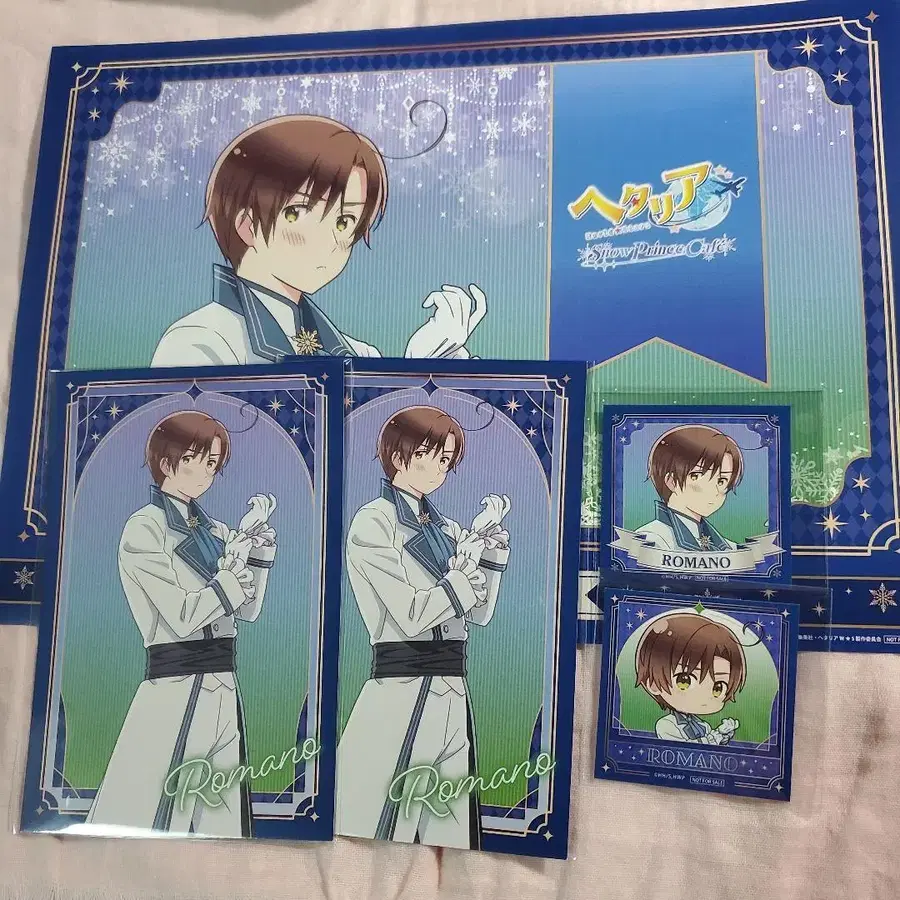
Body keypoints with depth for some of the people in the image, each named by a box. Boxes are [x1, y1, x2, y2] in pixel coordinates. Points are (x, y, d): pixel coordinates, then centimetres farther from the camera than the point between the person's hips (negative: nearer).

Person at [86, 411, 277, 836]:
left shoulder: (214, 530, 12)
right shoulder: (144, 528, -6)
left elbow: (248, 609, 9)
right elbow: (184, 616, -14)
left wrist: (259, 541, 1)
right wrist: (238, 551, -14)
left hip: (223, 692, 7)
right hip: (173, 692, -6)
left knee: (220, 821, 11)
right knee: (151, 820, -2)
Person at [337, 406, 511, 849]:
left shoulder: (446, 529, 16)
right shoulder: (373, 522, -5)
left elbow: (479, 613, 12)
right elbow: (412, 614, -13)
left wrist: (492, 543, 3)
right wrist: (468, 562, -13)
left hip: (452, 697, 7)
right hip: (400, 695, -7)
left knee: (449, 829, 12)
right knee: (381, 829, 0)